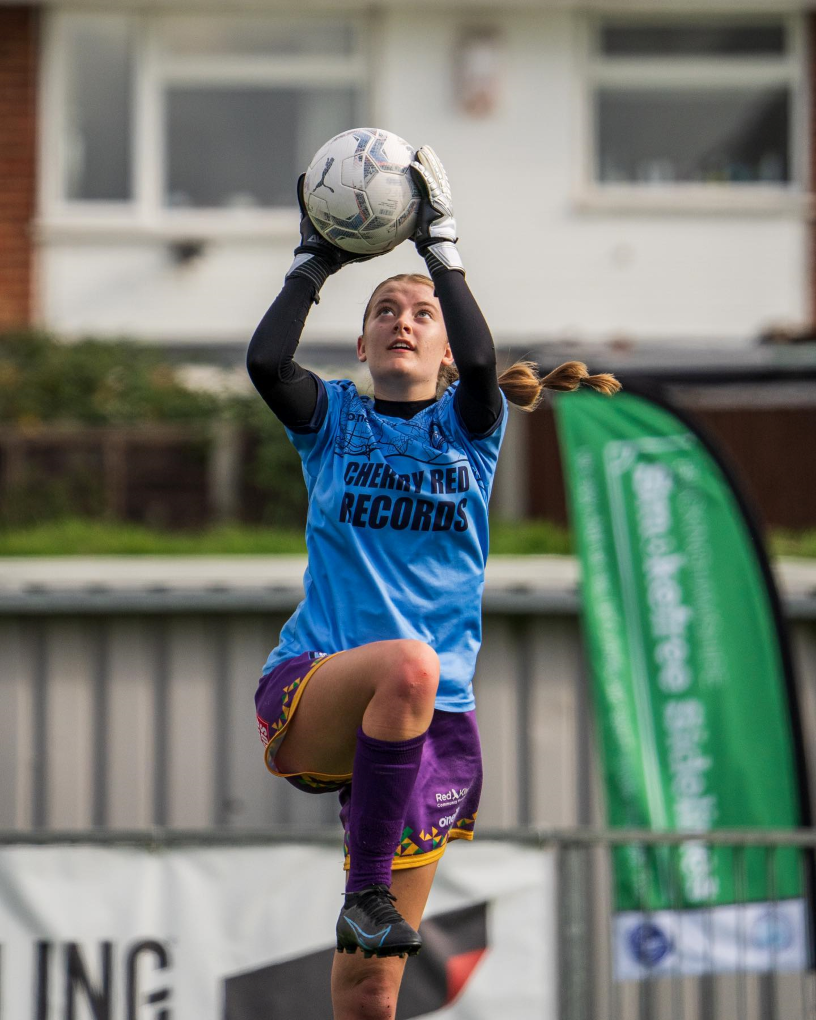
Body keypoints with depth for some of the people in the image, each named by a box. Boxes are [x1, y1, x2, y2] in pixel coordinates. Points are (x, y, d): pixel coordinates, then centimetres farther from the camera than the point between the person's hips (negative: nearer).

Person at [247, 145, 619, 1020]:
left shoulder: (468, 426, 12)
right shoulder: (333, 420, 11)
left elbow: (483, 364, -11)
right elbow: (265, 363, -10)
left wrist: (438, 247, -9)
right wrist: (315, 262, -4)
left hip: (433, 721, 2)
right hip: (309, 689, -2)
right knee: (407, 662, -39)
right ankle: (365, 890, -30)